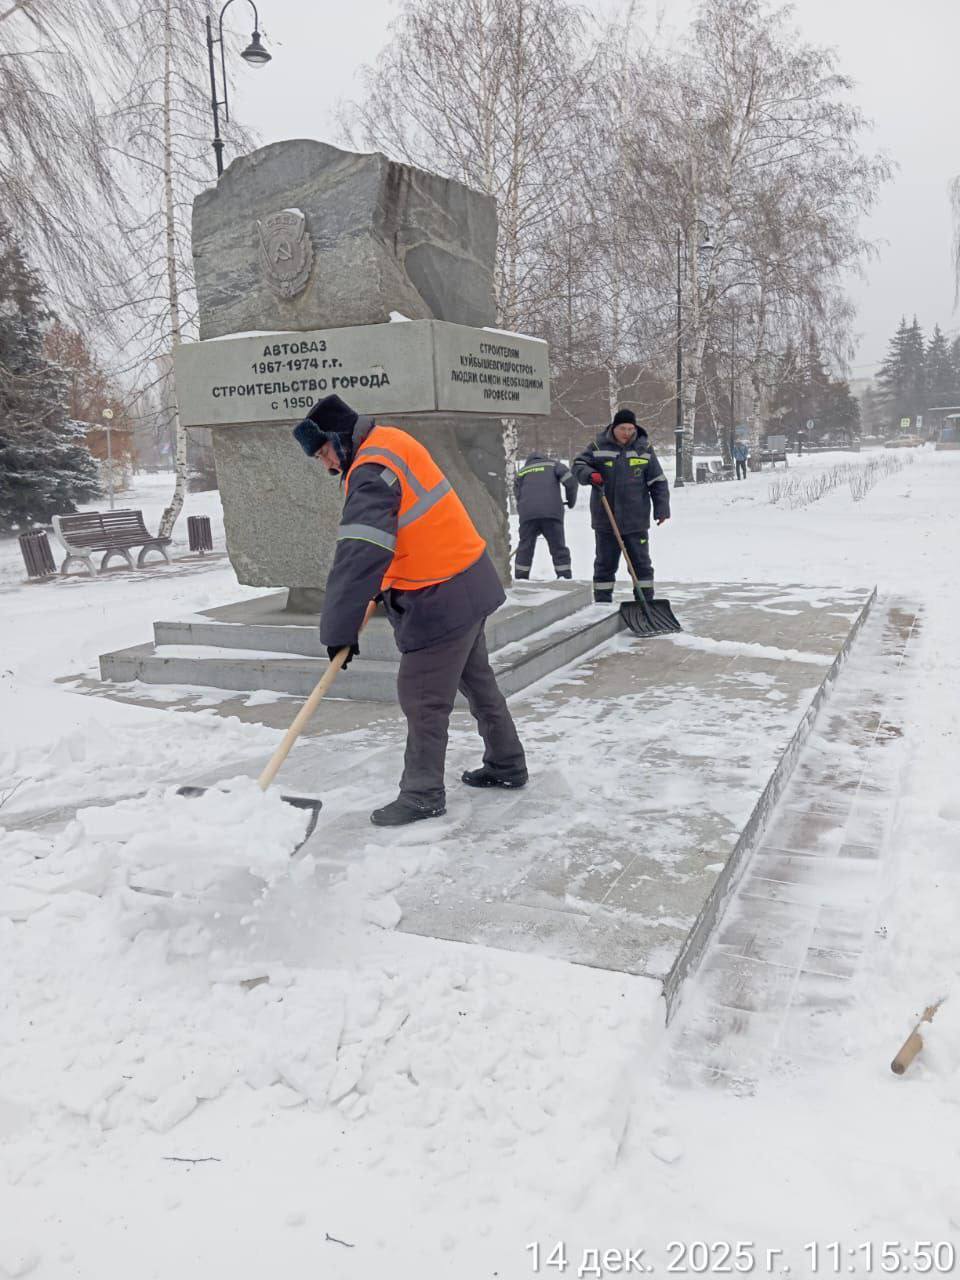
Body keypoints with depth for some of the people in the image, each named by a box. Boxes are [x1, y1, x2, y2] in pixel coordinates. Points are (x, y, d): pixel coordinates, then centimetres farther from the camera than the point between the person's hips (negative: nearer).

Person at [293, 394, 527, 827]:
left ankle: (423, 794, 12)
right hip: (469, 582, 10)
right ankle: (506, 764, 36)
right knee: (476, 679, 21)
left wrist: (339, 630, -26)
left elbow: (359, 557, -29)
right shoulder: (393, 442, 10)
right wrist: (387, 585, 16)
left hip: (441, 598, -10)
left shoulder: (370, 473, -21)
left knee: (423, 697, -1)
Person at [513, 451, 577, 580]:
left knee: (525, 548, 11)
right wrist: (571, 501, 15)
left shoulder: (521, 472, 25)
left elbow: (518, 495, 20)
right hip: (552, 512, -1)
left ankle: (520, 579, 10)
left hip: (528, 514, 1)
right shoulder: (553, 465, 18)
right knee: (559, 548, 7)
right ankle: (565, 578, 4)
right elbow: (570, 480, 3)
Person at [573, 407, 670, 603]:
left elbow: (657, 481, 4)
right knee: (605, 563, 7)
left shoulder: (644, 448, 2)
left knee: (641, 562, 6)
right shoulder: (599, 445, 0)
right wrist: (590, 475, -19)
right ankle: (602, 602, 15)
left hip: (636, 519, 0)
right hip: (605, 518, 0)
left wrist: (661, 508, -1)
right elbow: (578, 465, 2)